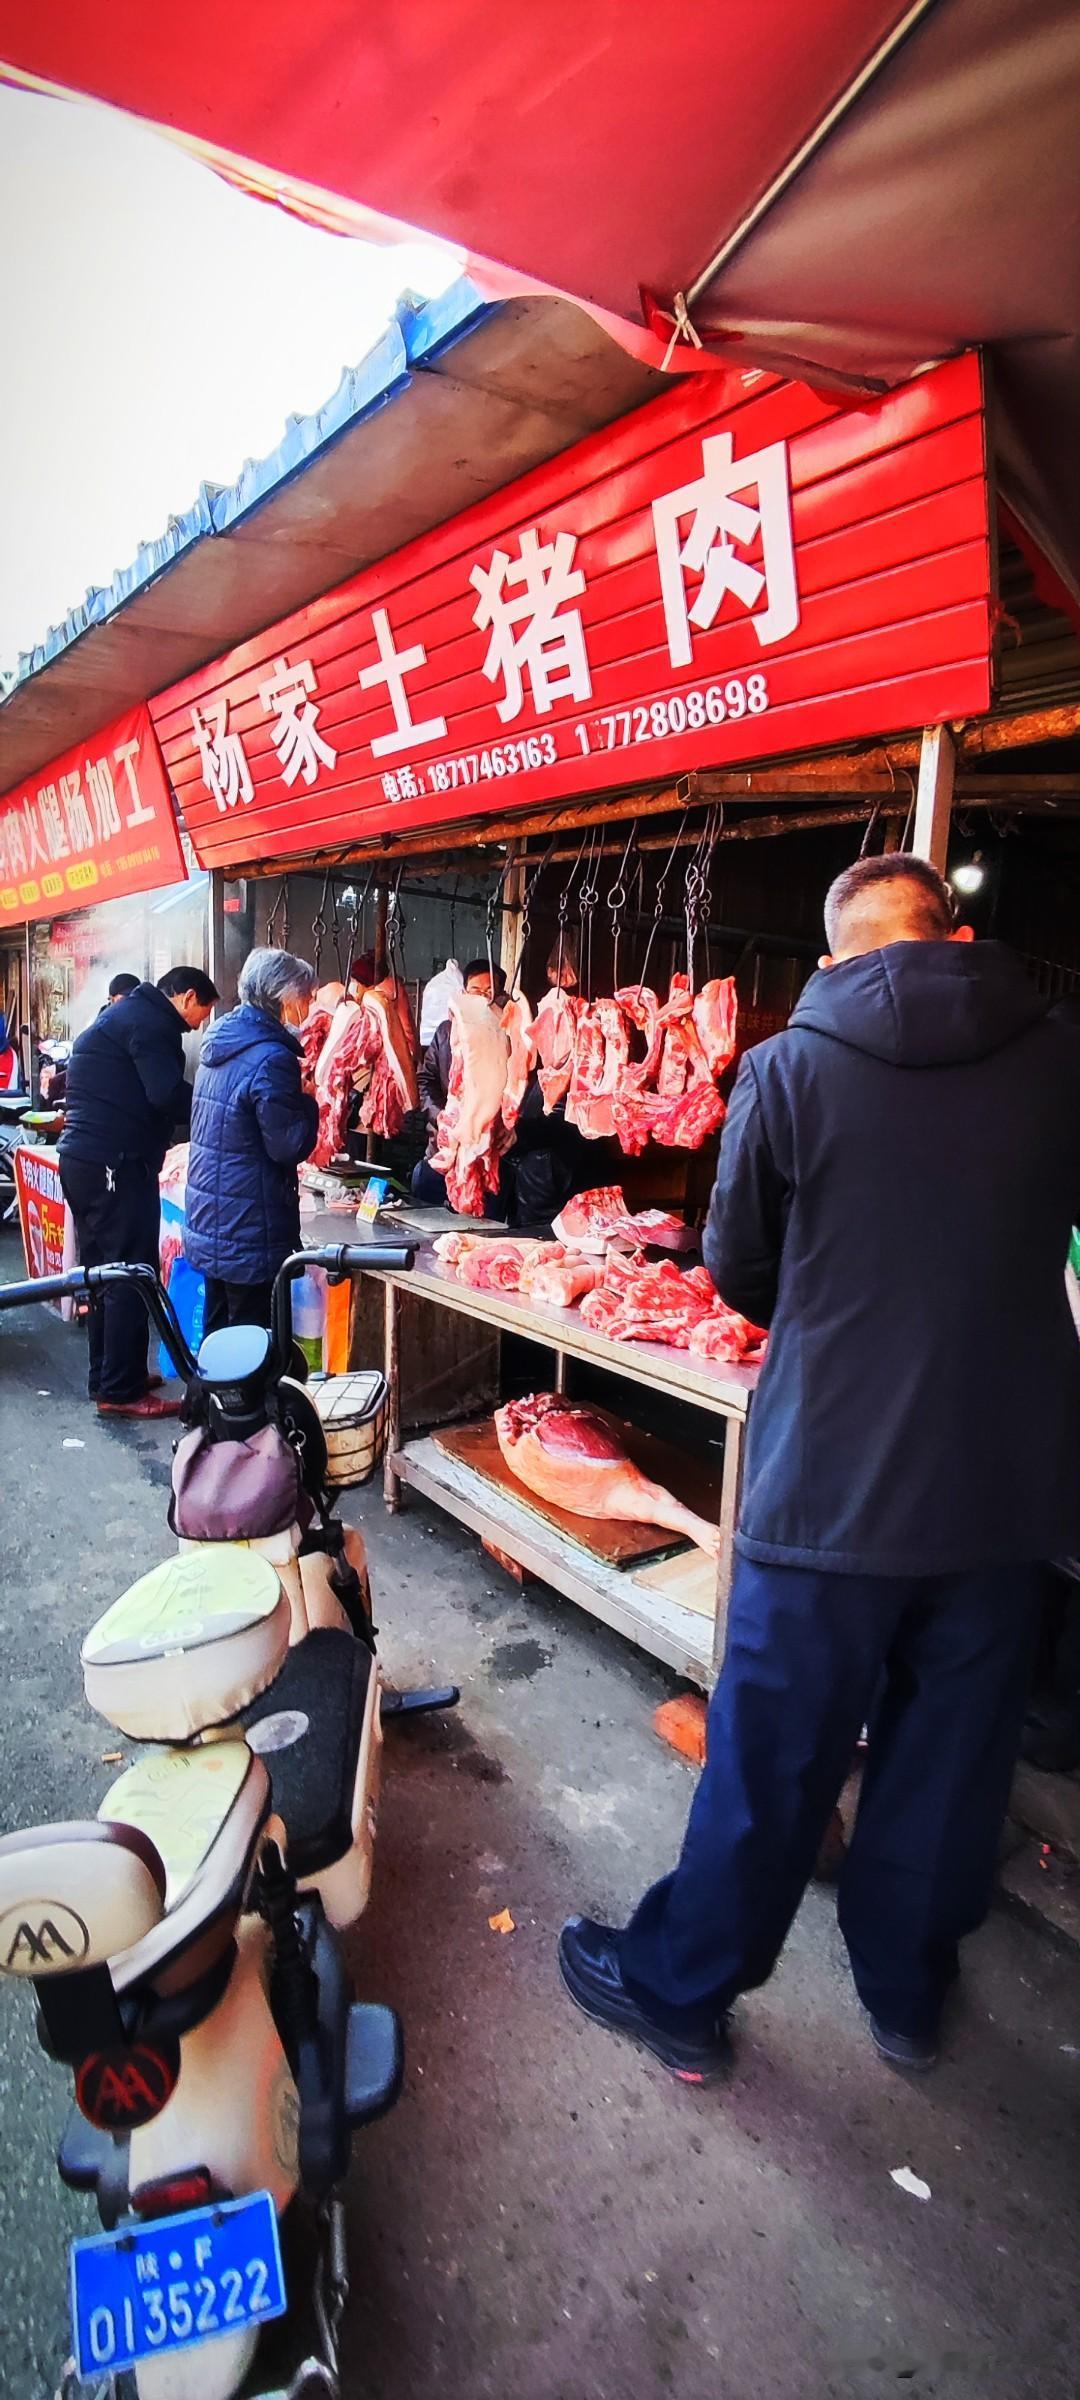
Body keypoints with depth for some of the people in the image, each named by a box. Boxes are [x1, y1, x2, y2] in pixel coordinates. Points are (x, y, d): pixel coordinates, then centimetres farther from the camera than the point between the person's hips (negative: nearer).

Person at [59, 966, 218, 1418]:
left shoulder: (122, 1016, 23)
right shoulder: (152, 1023, -9)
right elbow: (168, 1095, -20)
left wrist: (196, 1111, 13)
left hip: (82, 1159, 10)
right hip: (116, 1165, -10)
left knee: (105, 1272, 16)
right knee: (132, 1277, -4)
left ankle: (105, 1377, 26)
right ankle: (122, 1391, 2)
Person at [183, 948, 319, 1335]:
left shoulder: (219, 1045, 9)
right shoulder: (271, 1059, -20)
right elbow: (290, 1146, -20)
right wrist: (309, 1102, -5)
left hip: (208, 1226, 9)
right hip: (250, 1234, -9)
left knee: (218, 1332, 19)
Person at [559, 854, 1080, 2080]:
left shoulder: (788, 1069, -11)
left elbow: (739, 1268, -1)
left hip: (832, 1475, -3)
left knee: (770, 1758, 13)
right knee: (950, 1750, 21)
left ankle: (679, 1989, 34)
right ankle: (906, 1989, 43)